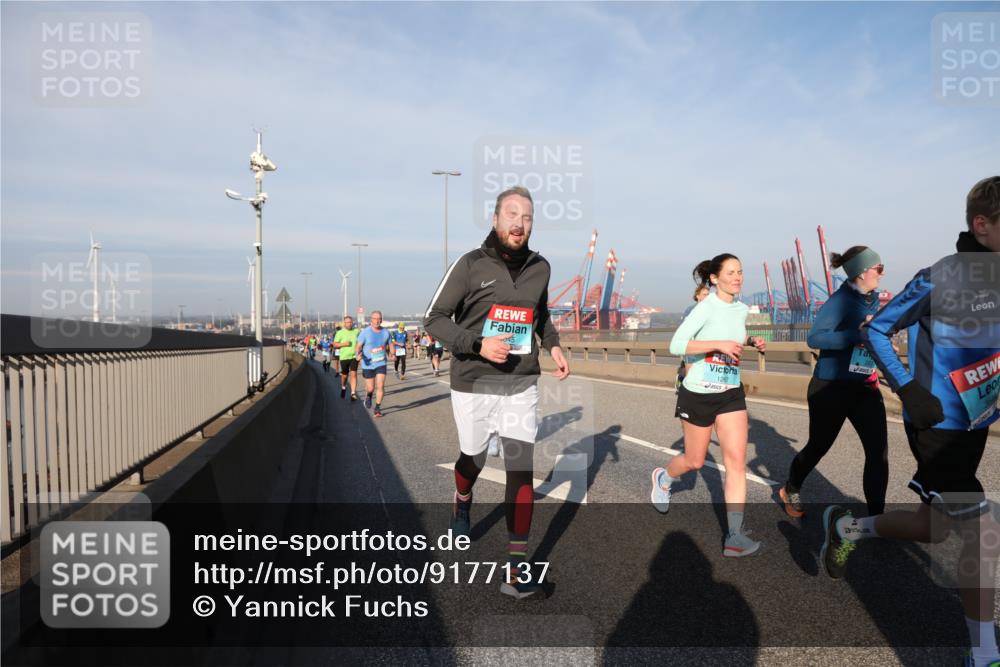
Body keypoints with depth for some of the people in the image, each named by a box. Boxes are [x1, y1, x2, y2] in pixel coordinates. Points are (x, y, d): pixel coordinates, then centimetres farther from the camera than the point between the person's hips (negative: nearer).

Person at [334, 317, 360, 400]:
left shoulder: (357, 331, 6)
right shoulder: (340, 333, 2)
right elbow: (335, 344, 1)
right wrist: (343, 344, -14)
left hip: (354, 357, 0)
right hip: (344, 357, 0)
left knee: (353, 374, -12)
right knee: (344, 375, 11)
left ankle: (353, 393, -12)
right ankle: (343, 388, 41)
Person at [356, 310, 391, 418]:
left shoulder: (385, 332, 1)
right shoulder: (365, 332, -9)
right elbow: (358, 346, -7)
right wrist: (358, 354, -27)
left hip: (381, 363, 2)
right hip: (368, 364, -2)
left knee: (380, 386, -10)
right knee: (370, 388, 6)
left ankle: (377, 409, 3)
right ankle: (368, 396, 42)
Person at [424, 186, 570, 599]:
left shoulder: (540, 267, 4)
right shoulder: (471, 264, -9)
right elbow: (434, 319, -7)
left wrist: (552, 345, 4)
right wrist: (478, 344, -22)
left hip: (521, 385, 2)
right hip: (473, 384, -2)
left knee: (521, 472, -5)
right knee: (472, 460, 17)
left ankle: (518, 570, 3)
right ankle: (461, 506, 52)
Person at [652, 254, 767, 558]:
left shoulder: (742, 309, 6)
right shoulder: (705, 307, -14)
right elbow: (676, 345, -23)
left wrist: (751, 341, 6)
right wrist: (719, 344, -29)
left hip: (731, 394, 5)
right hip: (698, 393, -5)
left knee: (737, 461, -7)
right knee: (694, 461, 9)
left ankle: (734, 537, -3)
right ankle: (663, 478, 43)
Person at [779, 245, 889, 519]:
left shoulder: (873, 300, 5)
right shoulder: (841, 300, -17)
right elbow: (814, 338, -31)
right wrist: (859, 333, -36)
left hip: (864, 387, 6)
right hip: (831, 387, -6)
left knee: (878, 449, -4)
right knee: (818, 446, 12)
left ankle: (876, 515, 8)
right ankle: (790, 490, 38)